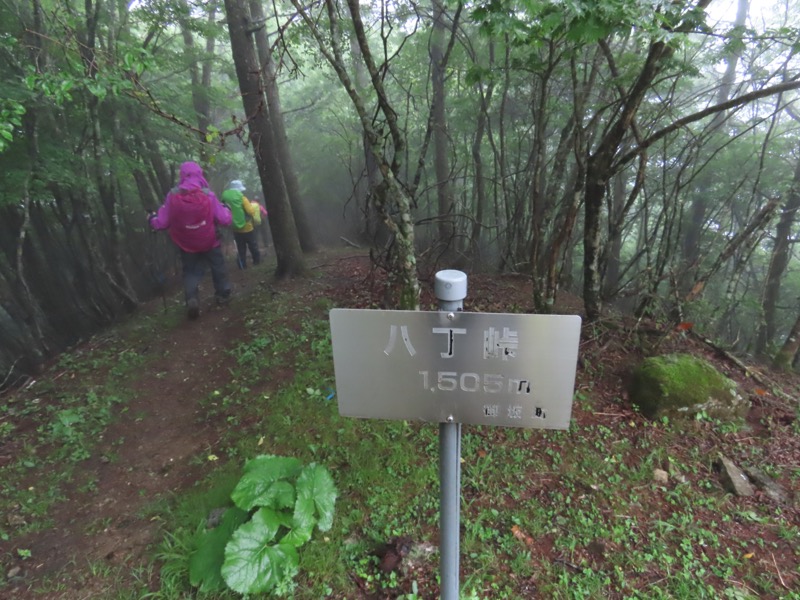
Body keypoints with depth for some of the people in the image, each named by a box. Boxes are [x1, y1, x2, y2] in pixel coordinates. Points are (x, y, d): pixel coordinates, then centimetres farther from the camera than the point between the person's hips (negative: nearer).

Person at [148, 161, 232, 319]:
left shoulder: (172, 196, -16)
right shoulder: (208, 195, -18)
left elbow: (161, 223, -10)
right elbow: (225, 220, -15)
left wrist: (152, 219, 13)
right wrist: (225, 209, 7)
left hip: (186, 244, 1)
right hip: (209, 241, -1)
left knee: (191, 272, 14)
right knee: (218, 267, 22)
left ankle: (191, 299, -7)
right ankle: (223, 294, 31)